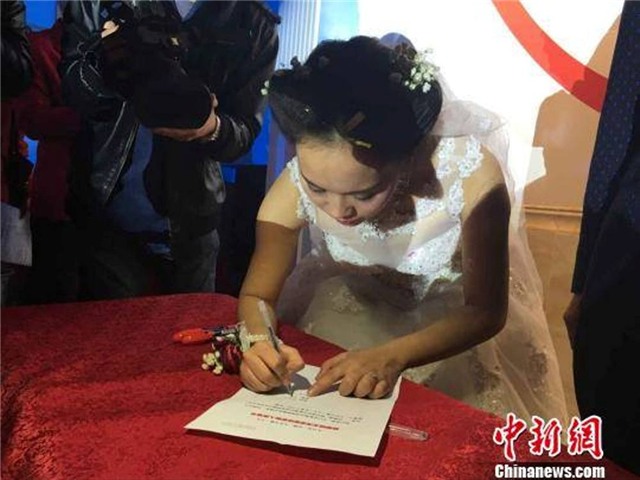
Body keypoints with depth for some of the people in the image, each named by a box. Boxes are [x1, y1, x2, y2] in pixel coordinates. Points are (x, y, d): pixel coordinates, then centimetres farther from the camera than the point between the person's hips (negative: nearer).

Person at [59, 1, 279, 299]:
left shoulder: (255, 25, -2)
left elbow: (246, 131, -2)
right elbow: (69, 85, -5)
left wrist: (214, 129, -25)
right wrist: (103, 63, -27)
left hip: (189, 228, 1)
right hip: (103, 215, 0)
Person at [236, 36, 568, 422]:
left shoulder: (470, 173, -34)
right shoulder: (298, 185, -27)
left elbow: (486, 312, -23)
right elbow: (257, 296, -15)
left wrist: (393, 355, -39)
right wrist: (259, 343, -38)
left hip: (456, 318, -1)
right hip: (354, 307, 2)